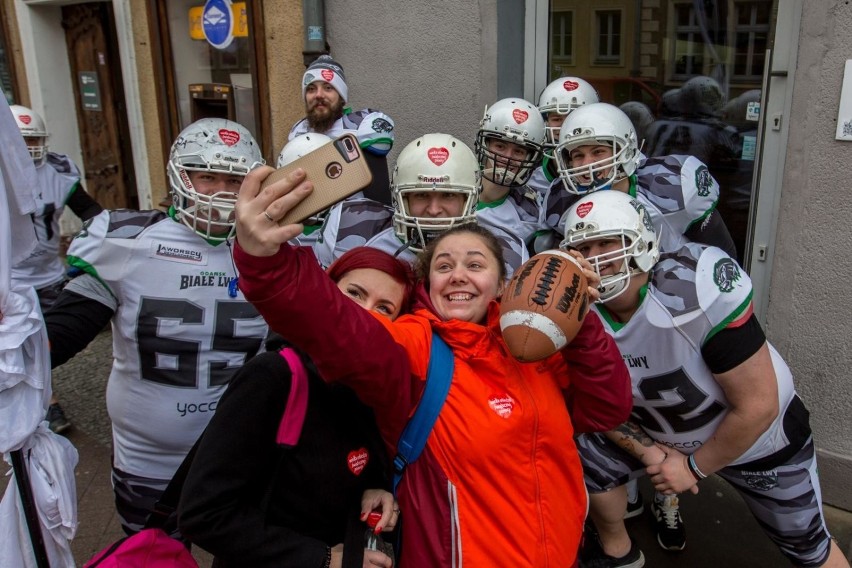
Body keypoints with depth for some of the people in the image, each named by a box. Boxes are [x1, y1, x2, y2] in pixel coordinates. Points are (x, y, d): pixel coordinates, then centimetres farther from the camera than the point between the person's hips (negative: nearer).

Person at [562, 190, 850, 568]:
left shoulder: (698, 289, -38)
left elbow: (757, 405, -29)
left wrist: (694, 467, -18)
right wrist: (650, 453, -16)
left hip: (757, 435, -4)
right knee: (589, 461, 0)